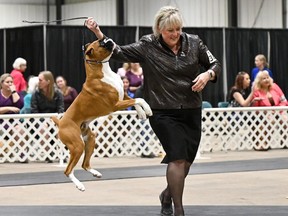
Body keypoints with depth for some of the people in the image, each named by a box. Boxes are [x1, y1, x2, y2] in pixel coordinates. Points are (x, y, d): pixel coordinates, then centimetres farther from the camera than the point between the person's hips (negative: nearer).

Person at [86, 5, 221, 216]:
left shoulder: (193, 43, 0)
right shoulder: (147, 46, -6)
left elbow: (216, 64, 7)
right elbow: (119, 52, -7)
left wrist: (207, 74, -15)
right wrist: (98, 33, -19)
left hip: (192, 112, 4)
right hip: (163, 112, -4)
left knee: (187, 160, 11)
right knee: (178, 157, -16)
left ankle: (168, 194, 40)